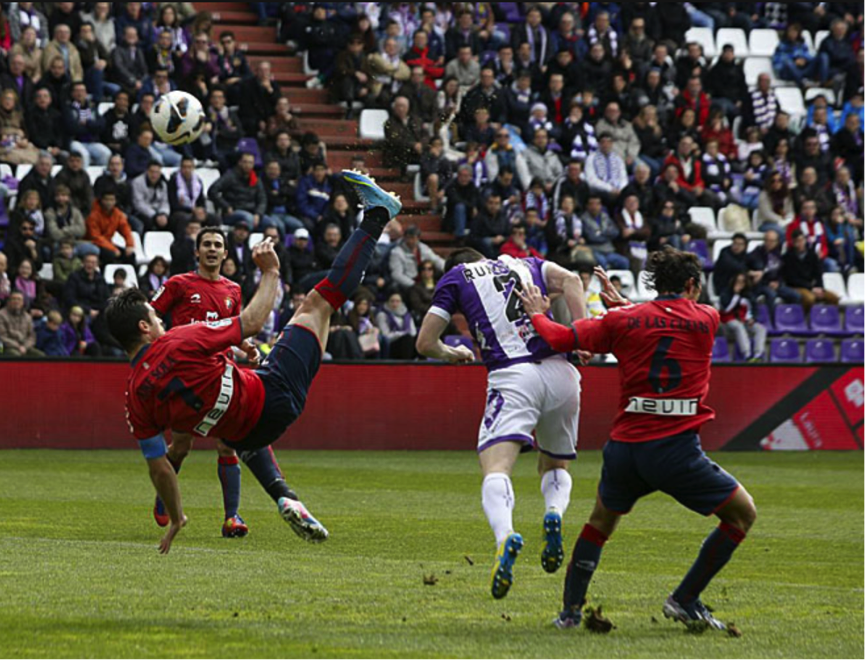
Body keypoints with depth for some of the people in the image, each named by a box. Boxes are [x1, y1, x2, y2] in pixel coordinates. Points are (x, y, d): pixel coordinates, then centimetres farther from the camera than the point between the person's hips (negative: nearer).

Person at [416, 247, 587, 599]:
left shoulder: (455, 277, 19)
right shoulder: (525, 264, 28)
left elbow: (425, 343, 16)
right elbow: (569, 280, 8)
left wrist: (452, 354, 37)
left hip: (512, 376, -4)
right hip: (560, 370, 4)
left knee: (496, 469, -15)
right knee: (555, 466, 23)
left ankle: (505, 536, -46)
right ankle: (554, 513, -11)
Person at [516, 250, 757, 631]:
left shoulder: (623, 321, 5)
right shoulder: (707, 320, 5)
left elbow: (560, 339, 5)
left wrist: (537, 314, 24)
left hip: (625, 446, 4)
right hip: (676, 449, -4)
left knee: (601, 521, 28)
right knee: (743, 514, 11)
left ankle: (570, 610, 22)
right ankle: (685, 601, 8)